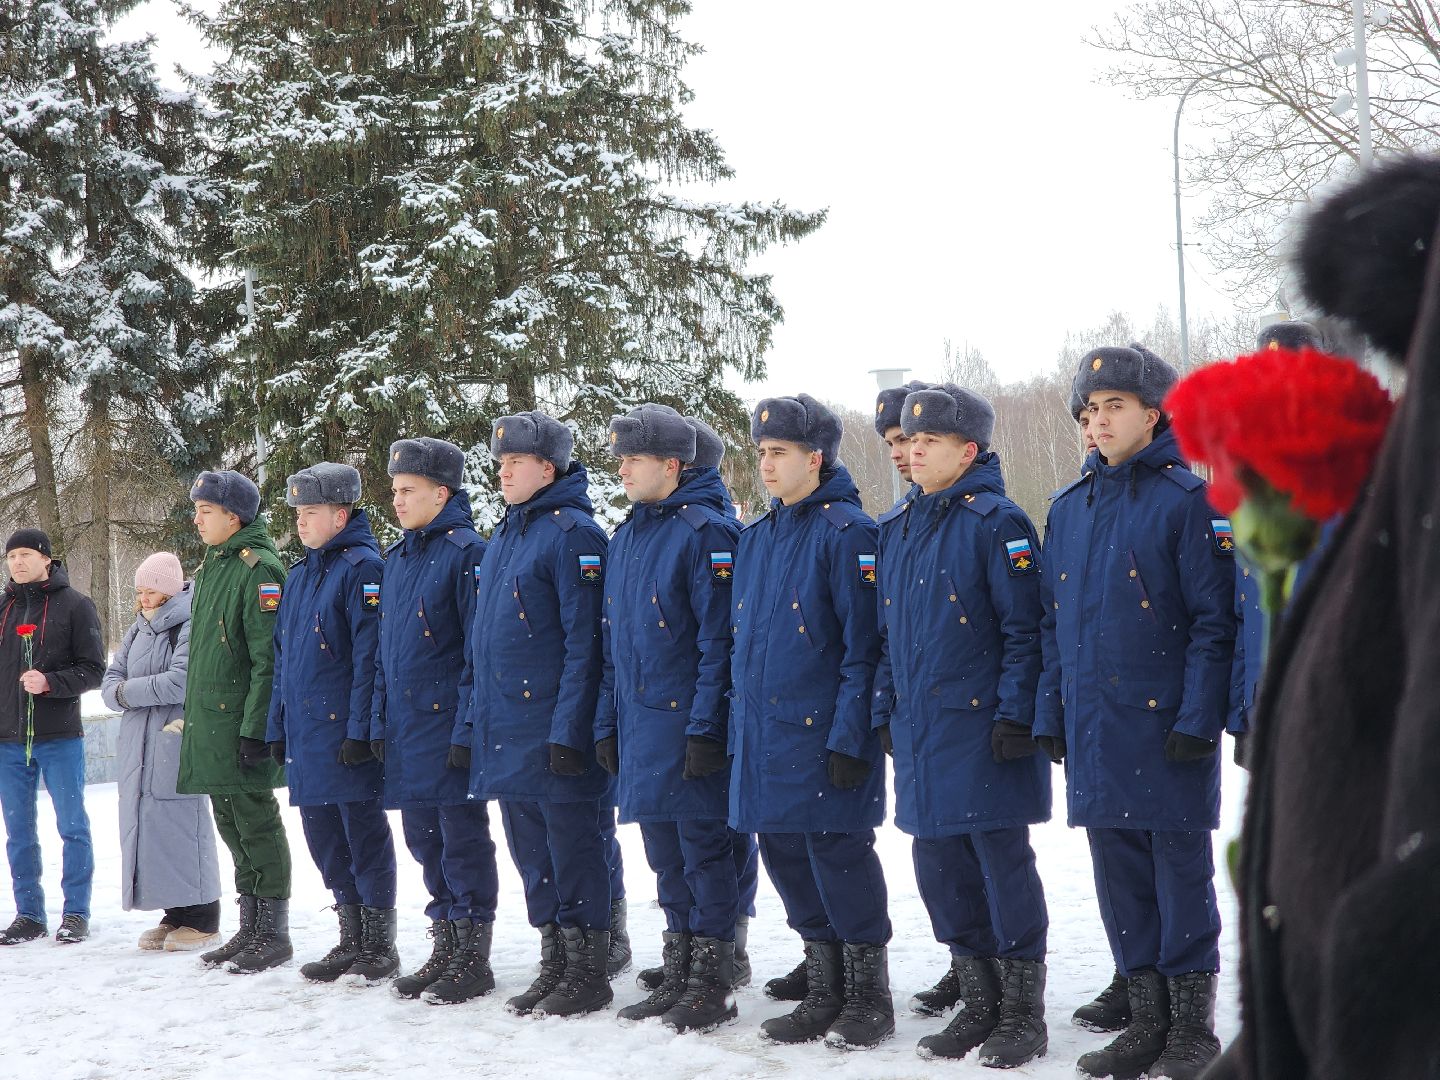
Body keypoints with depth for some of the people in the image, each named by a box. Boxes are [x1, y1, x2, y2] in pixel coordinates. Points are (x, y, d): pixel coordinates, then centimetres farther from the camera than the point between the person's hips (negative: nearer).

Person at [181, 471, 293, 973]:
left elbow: (268, 660, -19)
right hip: (209, 724, 9)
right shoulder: (211, 566, 15)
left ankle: (273, 934, 5)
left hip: (241, 723, -9)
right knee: (232, 825, 14)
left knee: (256, 823, -3)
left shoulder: (259, 569, -14)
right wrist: (194, 717, 20)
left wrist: (255, 729, -22)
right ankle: (250, 930, 22)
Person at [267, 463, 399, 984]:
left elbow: (369, 656, -17)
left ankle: (380, 945, 8)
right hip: (305, 734, 9)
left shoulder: (362, 568, -11)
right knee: (324, 837, 12)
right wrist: (277, 727, 16)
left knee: (364, 834, -1)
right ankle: (351, 940, 22)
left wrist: (359, 730, -20)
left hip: (344, 730, -9)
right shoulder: (299, 575, 16)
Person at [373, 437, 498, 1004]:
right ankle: (445, 950, 23)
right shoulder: (396, 558, 15)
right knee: (423, 839, 13)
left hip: (448, 729, -8)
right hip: (406, 733, 8)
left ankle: (472, 960, 6)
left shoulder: (466, 552, -11)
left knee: (463, 840, -2)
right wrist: (380, 721, 15)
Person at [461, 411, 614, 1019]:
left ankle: (587, 975, 7)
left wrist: (569, 731, -21)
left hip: (552, 732, -9)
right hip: (504, 731, 9)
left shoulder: (573, 533, -11)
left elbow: (584, 640, -17)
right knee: (531, 852, 13)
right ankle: (553, 966, 22)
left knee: (572, 848, -1)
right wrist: (473, 723, 16)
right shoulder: (501, 540, 16)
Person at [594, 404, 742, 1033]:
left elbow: (718, 637, -16)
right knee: (664, 850, 13)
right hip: (639, 722, 8)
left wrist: (706, 727, -20)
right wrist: (607, 721, 15)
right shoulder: (625, 538, 14)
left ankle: (712, 986, 6)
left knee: (702, 846, -1)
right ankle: (677, 979, 21)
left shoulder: (705, 530, -12)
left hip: (689, 722, -8)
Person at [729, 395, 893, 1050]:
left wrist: (849, 738, -18)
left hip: (822, 736, -8)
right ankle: (824, 996, 22)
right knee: (785, 859, 11)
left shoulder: (847, 532, -10)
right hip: (763, 737, 8)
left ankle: (869, 997, 11)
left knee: (838, 855, -2)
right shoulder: (755, 540, 14)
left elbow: (864, 645, -14)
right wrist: (740, 726, 15)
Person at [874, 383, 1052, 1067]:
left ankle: (1023, 1015, 10)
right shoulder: (895, 528, 13)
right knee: (938, 868, 11)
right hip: (919, 730, 7)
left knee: (1003, 863, 0)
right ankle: (980, 1004, 23)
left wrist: (1015, 715, -17)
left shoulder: (996, 523, -9)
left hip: (982, 729, -7)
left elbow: (1025, 627, -12)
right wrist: (886, 713, 14)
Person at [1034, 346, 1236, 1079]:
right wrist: (1050, 714, 10)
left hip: (1166, 724, -6)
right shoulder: (1068, 508, 12)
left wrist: (1198, 718, -15)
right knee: (1120, 879, 10)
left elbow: (1215, 619, -10)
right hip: (1093, 729, 6)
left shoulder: (1186, 499, -6)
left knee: (1182, 873, 2)